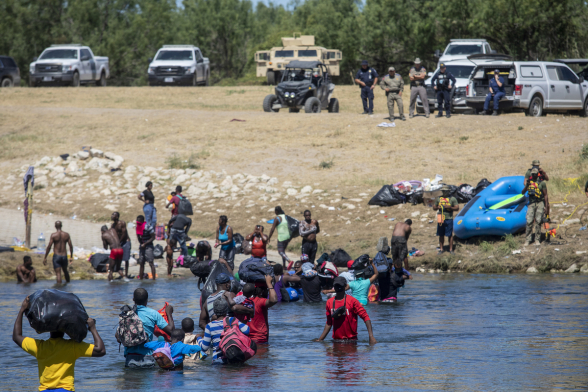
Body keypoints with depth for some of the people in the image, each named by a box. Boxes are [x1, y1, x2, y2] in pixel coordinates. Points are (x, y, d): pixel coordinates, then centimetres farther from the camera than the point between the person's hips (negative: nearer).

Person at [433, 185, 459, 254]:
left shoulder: (452, 199, 3)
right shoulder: (438, 198, 13)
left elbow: (457, 208, -1)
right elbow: (434, 207, 17)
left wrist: (450, 207, -16)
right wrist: (437, 207, -6)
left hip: (449, 219, -3)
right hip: (441, 219, 3)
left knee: (450, 235, -3)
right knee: (441, 235, 7)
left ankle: (451, 249, 2)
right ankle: (441, 249, 13)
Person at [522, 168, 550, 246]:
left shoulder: (542, 183, 0)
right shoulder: (529, 181, 10)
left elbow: (545, 195, 1)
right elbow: (523, 192, 8)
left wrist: (546, 207, -4)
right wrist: (527, 185, -10)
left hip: (540, 203, -2)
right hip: (531, 203, 2)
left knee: (538, 222, -4)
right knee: (529, 222, -7)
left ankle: (537, 240, 3)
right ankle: (528, 240, -5)